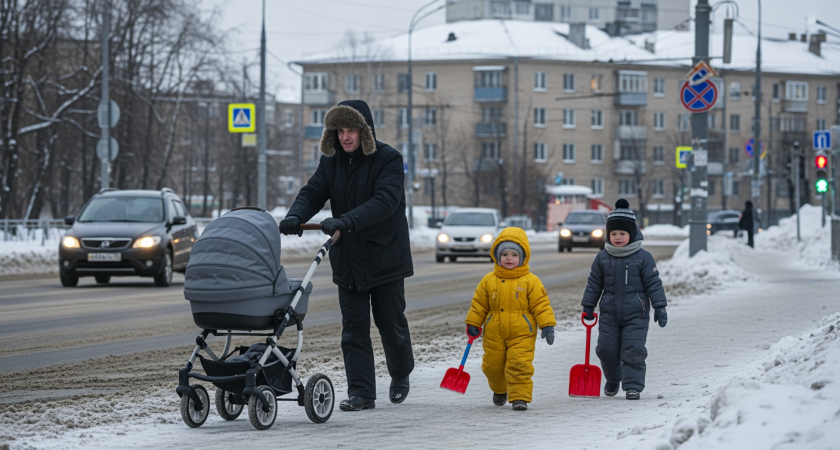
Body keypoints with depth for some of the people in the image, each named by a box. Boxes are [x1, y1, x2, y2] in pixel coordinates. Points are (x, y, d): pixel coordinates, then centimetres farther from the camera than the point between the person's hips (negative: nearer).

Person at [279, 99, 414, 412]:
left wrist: (345, 221, -40)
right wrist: (295, 216, -27)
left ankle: (400, 375, 33)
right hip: (347, 259, 4)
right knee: (353, 327, 0)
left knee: (391, 322, 8)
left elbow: (385, 201, -26)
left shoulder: (388, 160, -12)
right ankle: (361, 393, 1)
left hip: (385, 257, -4)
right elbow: (313, 192, -3)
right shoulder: (331, 162, 5)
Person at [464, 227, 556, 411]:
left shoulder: (530, 281, -4)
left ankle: (520, 397, -4)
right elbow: (479, 304, 10)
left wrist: (547, 325, -10)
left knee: (519, 366, -13)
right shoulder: (489, 280, 3)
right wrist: (473, 324, 8)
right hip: (494, 335, 3)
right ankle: (499, 390, 39)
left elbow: (541, 305, -4)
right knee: (493, 367, 12)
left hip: (521, 335, -3)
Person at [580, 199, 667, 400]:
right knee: (606, 349, 4)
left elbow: (653, 283, -2)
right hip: (609, 313, 3)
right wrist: (588, 307, 13)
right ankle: (612, 380, 28)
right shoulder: (602, 257, 4)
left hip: (636, 314, -3)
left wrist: (660, 308, -6)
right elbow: (594, 283, 12)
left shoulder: (643, 257, -4)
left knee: (633, 350, -7)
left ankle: (633, 385, -1)